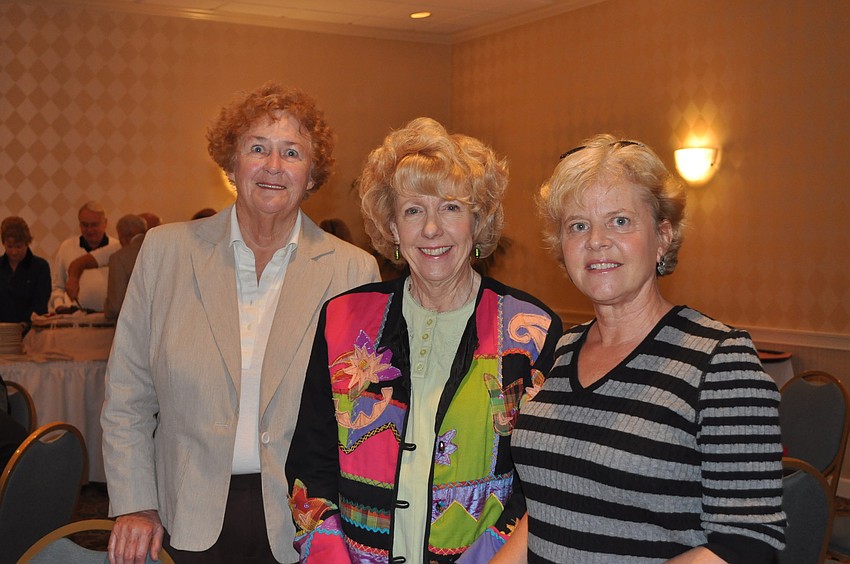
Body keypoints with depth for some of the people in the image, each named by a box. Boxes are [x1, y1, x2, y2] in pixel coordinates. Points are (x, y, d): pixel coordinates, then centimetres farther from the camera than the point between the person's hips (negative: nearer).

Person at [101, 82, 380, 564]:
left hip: (303, 525, -1)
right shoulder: (166, 250, 0)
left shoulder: (354, 270, -5)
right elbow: (126, 395, 5)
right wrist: (135, 504, 1)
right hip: (191, 521, 1)